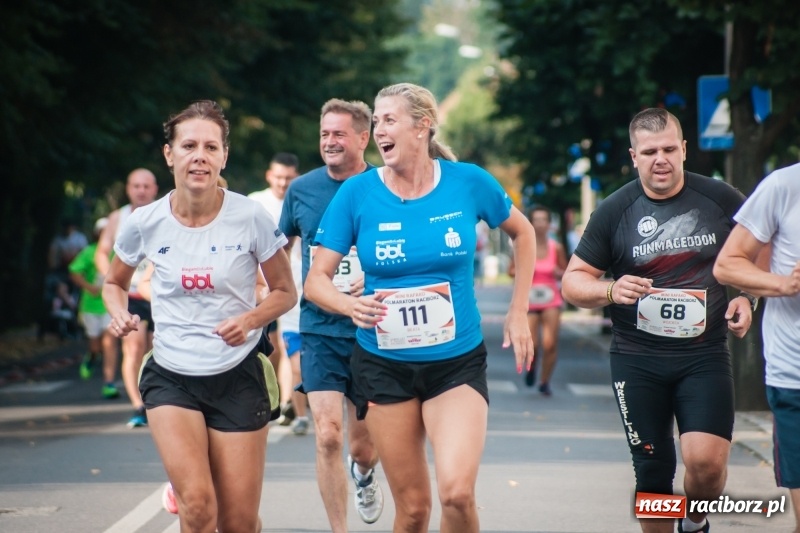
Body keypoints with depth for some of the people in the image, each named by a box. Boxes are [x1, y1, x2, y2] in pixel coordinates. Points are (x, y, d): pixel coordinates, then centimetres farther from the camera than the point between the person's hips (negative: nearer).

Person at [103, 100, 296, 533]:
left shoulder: (250, 218, -8)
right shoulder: (144, 224, -5)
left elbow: (285, 292, 3)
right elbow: (114, 283, 14)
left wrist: (251, 319, -16)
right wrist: (120, 315, -7)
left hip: (238, 378, 0)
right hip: (170, 378, 0)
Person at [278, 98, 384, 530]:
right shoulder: (302, 189, 1)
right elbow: (281, 246, 18)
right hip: (319, 329, 1)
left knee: (362, 444, 9)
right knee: (328, 436, -13)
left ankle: (364, 473, 46)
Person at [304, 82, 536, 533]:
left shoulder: (469, 182, -6)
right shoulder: (358, 193, -7)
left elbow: (523, 233, 13)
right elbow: (316, 280, -5)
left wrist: (518, 314, 8)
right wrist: (351, 305, -27)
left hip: (458, 361, -1)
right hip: (385, 365, 1)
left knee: (457, 492, -21)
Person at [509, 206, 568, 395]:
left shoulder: (556, 248, -1)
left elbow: (566, 271, 11)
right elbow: (511, 270, 5)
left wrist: (558, 272, -11)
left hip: (551, 300, 1)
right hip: (530, 300, -1)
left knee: (550, 344, -7)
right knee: (531, 345, -8)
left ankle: (545, 382, 14)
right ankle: (531, 367, 28)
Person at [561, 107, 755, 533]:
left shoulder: (721, 200, 0)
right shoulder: (615, 211, -2)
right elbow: (572, 281, 2)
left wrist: (746, 298, -3)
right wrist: (610, 291, -19)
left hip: (705, 355, 0)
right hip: (637, 360, 1)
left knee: (706, 460, -16)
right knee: (652, 473, 3)